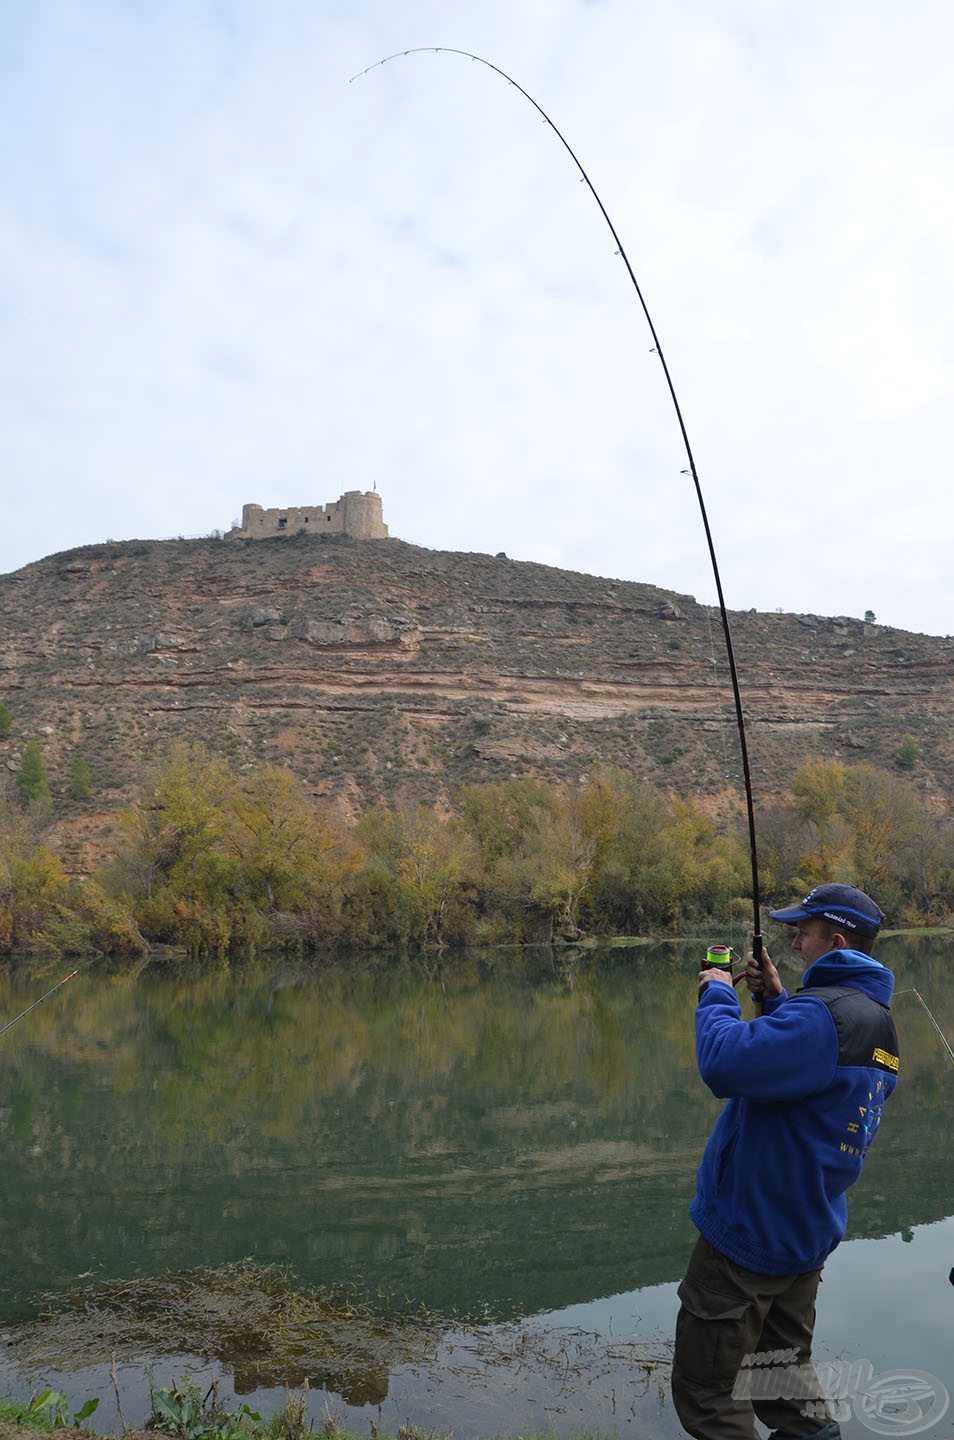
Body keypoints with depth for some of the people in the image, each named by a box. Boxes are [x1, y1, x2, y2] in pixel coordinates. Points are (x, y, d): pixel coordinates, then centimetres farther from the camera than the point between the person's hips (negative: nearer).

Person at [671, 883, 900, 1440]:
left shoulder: (823, 1014, -25)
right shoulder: (879, 1022, 8)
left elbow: (726, 1065, -33)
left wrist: (717, 994, -17)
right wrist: (775, 1000, 11)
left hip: (750, 1231, -10)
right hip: (808, 1232, 10)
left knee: (708, 1394, 2)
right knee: (786, 1369, 24)